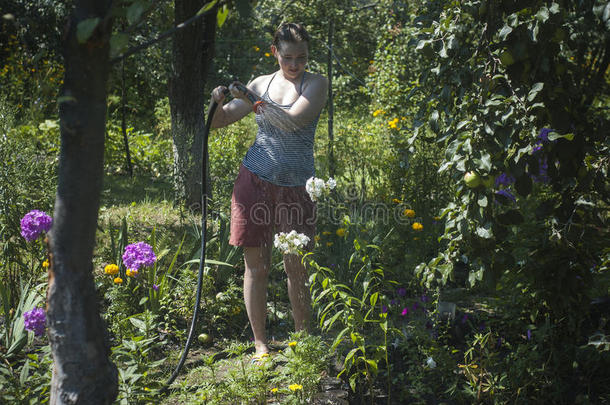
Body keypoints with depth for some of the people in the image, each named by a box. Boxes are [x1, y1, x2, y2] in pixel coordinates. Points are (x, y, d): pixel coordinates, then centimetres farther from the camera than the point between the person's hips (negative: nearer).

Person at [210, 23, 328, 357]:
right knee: (257, 266, 3)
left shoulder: (316, 84, -1)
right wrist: (218, 102, -10)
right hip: (255, 180, 2)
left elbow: (293, 121, -18)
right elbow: (220, 121, 11)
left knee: (296, 268, 4)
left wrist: (250, 100, -20)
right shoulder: (261, 83, 8)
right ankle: (260, 343, 15)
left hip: (296, 187, -2)